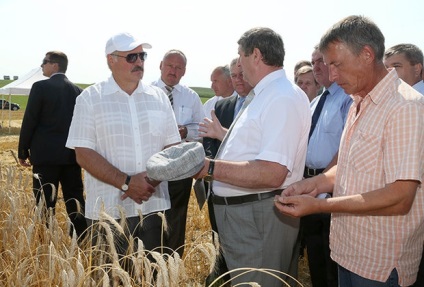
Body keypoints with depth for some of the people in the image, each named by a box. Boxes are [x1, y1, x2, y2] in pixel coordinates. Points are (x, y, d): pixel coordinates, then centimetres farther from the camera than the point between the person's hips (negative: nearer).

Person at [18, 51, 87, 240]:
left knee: (45, 203, 2)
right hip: (72, 154, 4)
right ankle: (82, 241, 14)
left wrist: (23, 152, 2)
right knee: (75, 201, 10)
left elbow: (29, 121, -6)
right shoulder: (77, 90, 7)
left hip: (46, 154, -4)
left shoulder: (40, 87, -6)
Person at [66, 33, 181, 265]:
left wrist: (153, 179, -11)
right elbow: (84, 154, -8)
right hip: (108, 211, -3)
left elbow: (173, 147, 7)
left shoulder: (158, 97, 7)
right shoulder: (90, 98, -2)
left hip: (155, 207, 3)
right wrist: (127, 183, -16)